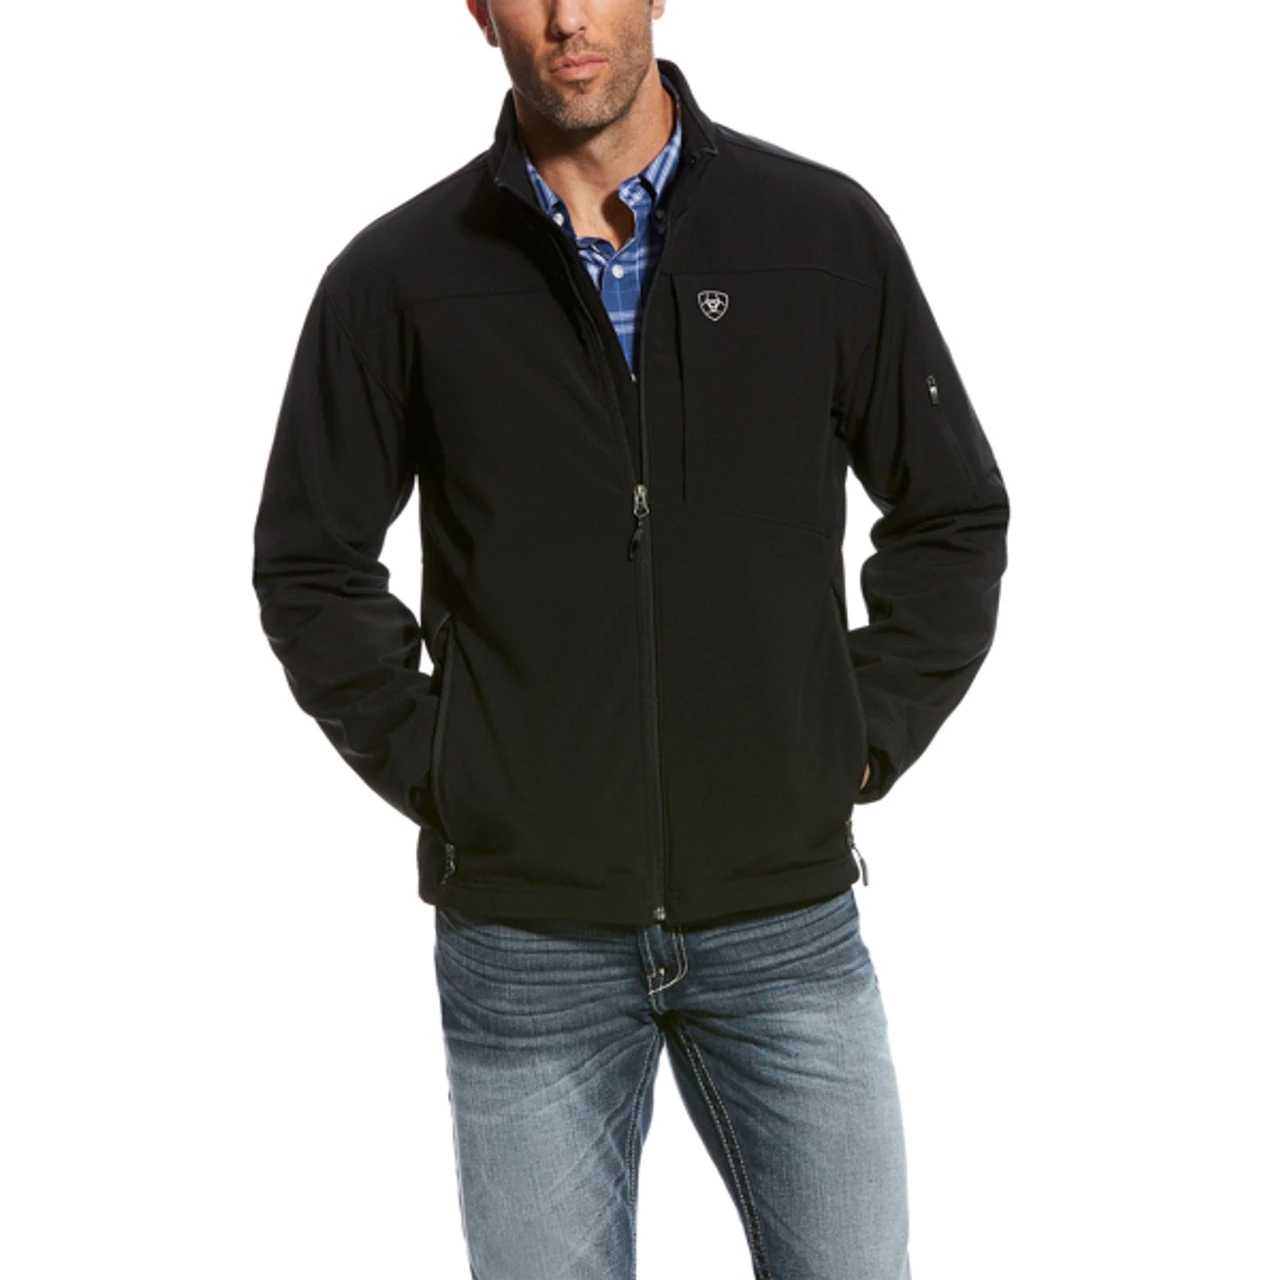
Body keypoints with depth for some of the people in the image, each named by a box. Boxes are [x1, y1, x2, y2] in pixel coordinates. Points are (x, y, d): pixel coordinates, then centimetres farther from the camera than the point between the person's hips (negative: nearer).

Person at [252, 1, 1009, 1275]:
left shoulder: (825, 229, 0)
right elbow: (309, 563, 7)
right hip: (525, 940, 0)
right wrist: (430, 769, -1)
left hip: (789, 920, 1)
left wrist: (862, 746, 1)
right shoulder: (399, 276, -2)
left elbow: (955, 517, 8)